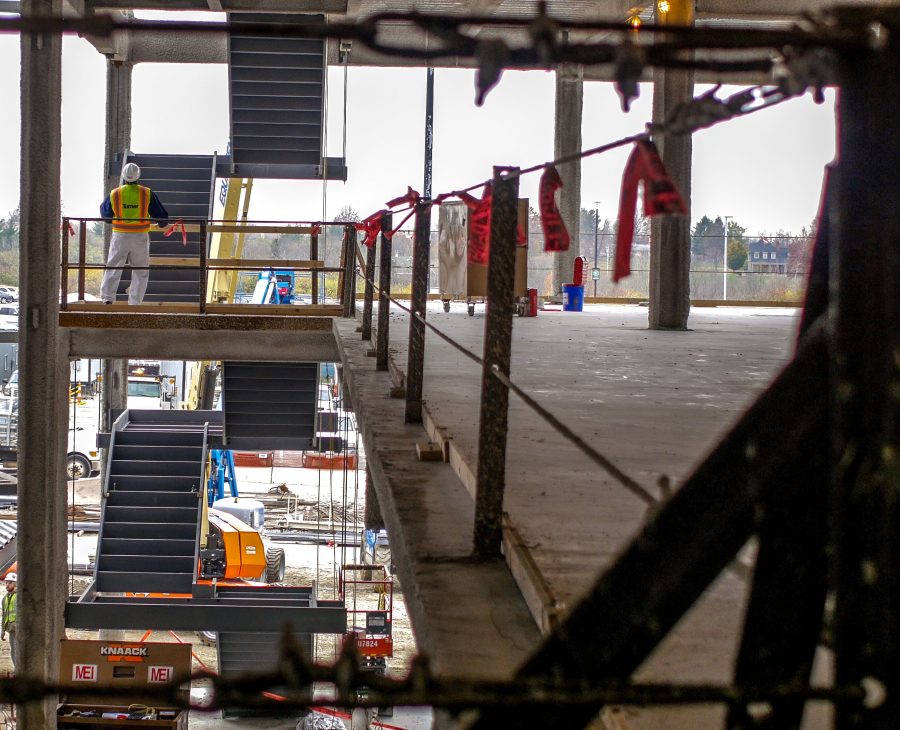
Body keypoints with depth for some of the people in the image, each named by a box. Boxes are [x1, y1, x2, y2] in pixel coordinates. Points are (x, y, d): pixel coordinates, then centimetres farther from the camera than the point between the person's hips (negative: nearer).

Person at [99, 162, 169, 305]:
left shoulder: (114, 195, -3)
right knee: (141, 272, 13)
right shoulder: (147, 194, -6)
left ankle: (107, 297, -7)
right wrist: (162, 223, 22)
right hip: (140, 238, 0)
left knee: (113, 269, 8)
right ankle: (135, 302, 9)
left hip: (120, 236, 0)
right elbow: (162, 216, -1)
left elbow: (106, 217, 11)